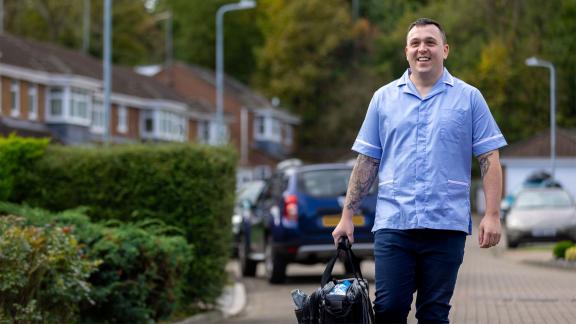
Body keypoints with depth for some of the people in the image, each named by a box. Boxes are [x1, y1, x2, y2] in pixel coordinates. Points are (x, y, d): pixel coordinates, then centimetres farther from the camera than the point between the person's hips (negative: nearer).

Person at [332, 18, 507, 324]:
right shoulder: (384, 98, 11)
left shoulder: (468, 98, 6)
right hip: (392, 222, 1)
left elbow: (489, 159, 3)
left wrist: (492, 215, -7)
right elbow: (367, 161, 12)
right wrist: (347, 216, 6)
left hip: (446, 225, -1)